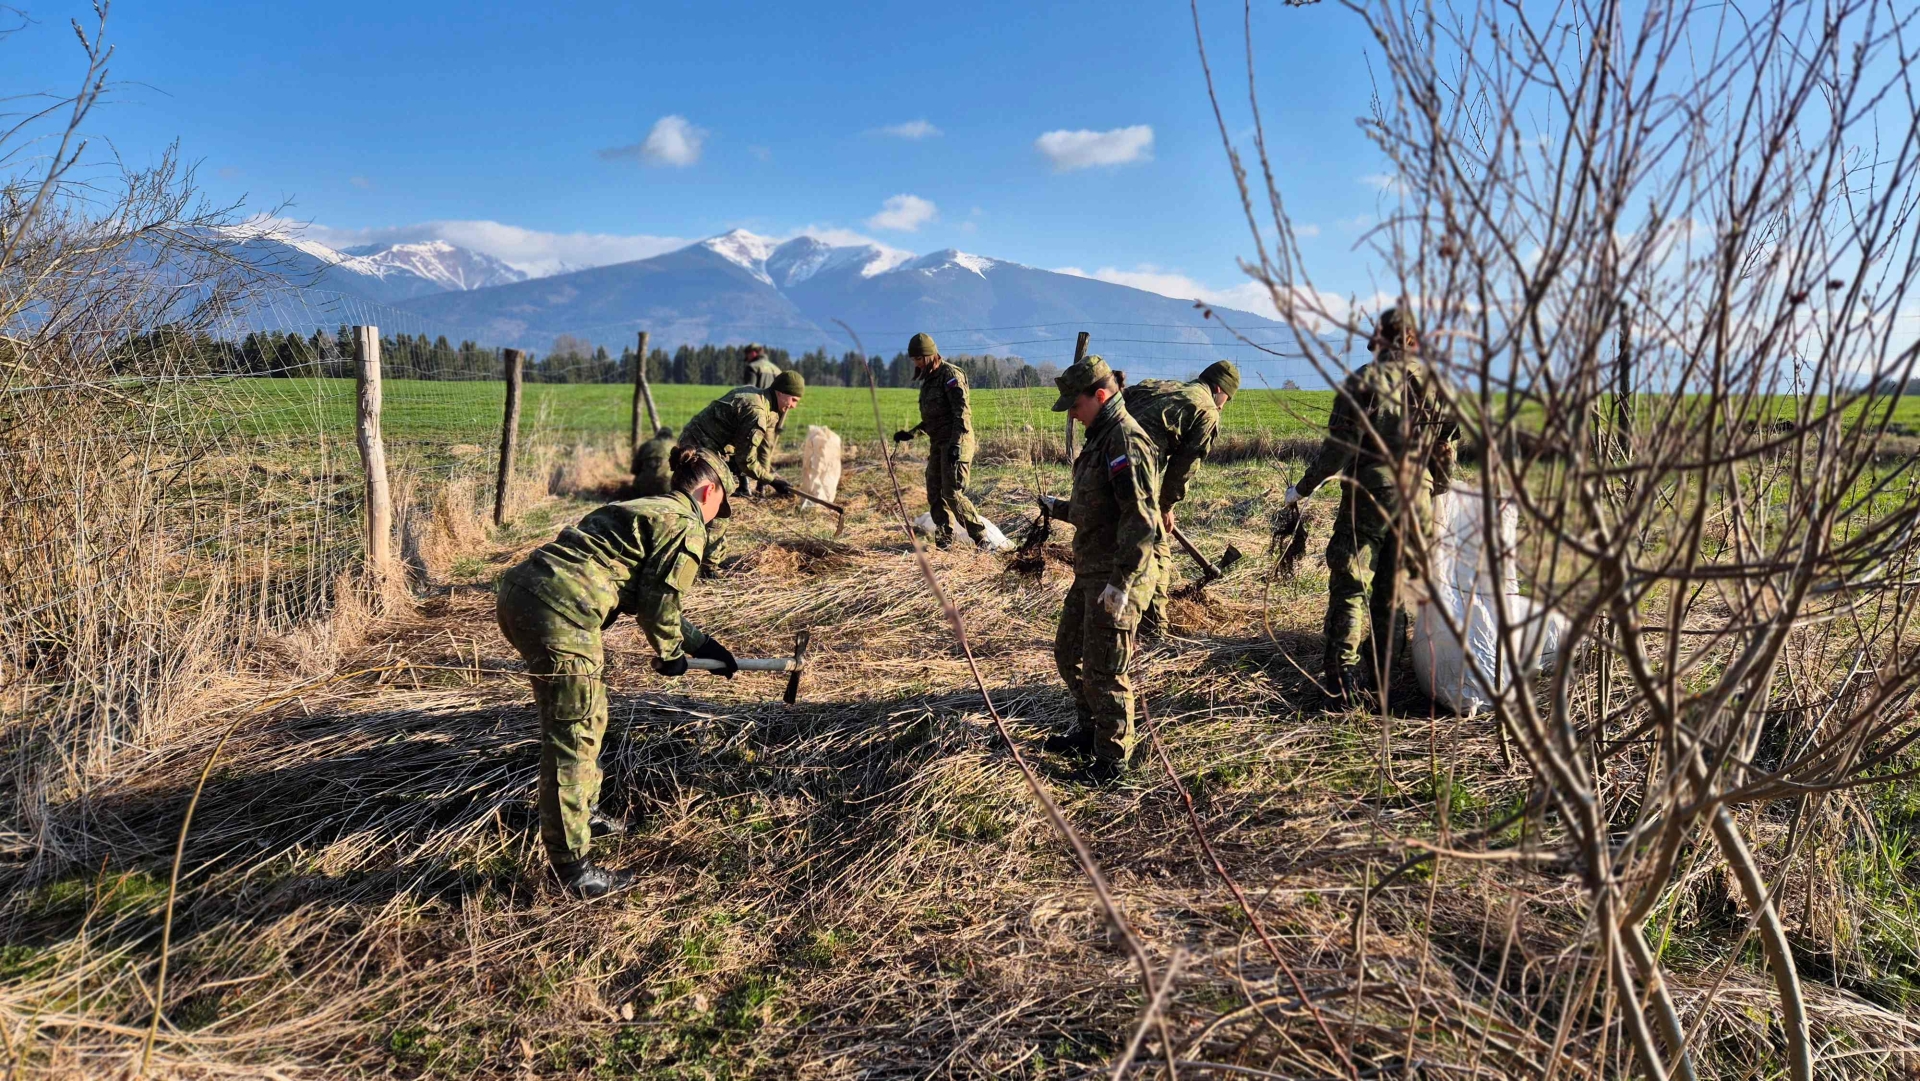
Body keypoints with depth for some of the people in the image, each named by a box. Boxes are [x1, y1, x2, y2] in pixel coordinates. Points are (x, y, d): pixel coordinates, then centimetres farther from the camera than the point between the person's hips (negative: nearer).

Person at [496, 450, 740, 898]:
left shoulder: (644, 509, 28)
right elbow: (659, 601, -5)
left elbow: (650, 596, 35)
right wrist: (670, 654, 14)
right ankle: (573, 866, 5)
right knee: (574, 736, -2)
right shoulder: (687, 528, -1)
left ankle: (582, 811, 42)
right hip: (560, 613, -10)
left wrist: (704, 644, 40)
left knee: (588, 716, 25)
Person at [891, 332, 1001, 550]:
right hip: (938, 443, 9)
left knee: (952, 493, -14)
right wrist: (910, 434, 16)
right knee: (934, 493, 5)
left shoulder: (950, 375, -9)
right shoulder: (927, 380, 18)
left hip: (956, 443, -9)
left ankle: (981, 538, -7)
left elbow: (962, 411, -19)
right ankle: (944, 540, 12)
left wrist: (956, 444, -27)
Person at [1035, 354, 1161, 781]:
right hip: (1090, 571, 10)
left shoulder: (1126, 441, -18)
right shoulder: (1100, 438, 15)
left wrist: (1121, 581, -29)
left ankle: (1112, 758, 14)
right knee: (1069, 653, 20)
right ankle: (1090, 731, 37)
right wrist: (1057, 509, 21)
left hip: (1116, 577, -10)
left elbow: (1141, 518, -25)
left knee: (1102, 670, -2)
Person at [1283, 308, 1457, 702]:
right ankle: (1384, 675, 21)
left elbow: (1339, 447, -13)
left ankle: (1345, 676, -7)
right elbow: (1448, 450, 11)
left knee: (1349, 585, 0)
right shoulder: (1438, 382, 7)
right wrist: (1435, 491, 26)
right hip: (1417, 500, 5)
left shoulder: (1365, 379, -8)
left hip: (1369, 495, -5)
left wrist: (1303, 488, -4)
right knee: (1393, 589, 14)